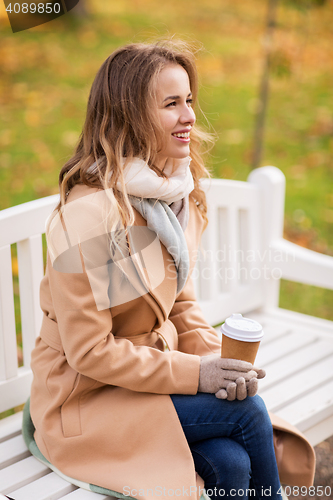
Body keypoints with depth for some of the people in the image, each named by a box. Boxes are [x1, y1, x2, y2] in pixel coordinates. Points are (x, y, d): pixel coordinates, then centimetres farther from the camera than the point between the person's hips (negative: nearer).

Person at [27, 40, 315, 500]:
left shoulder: (179, 195, 3)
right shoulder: (89, 215, -23)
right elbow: (88, 350, -20)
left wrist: (216, 356, -9)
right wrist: (193, 372, -22)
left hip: (153, 369, 6)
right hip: (84, 400, -6)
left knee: (231, 463, -20)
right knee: (248, 409, -19)